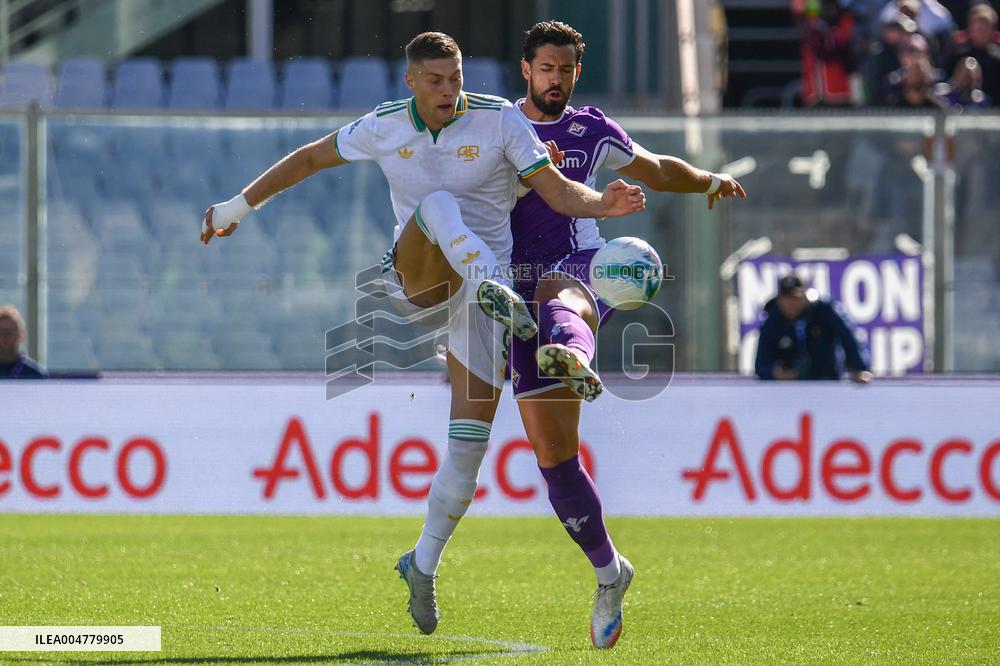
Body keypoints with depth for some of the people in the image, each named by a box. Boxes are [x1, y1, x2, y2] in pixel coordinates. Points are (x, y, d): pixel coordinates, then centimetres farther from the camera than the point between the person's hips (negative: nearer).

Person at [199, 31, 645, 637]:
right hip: (416, 274, 1)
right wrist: (239, 206, 21)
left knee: (473, 433, -7)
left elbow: (557, 190, -11)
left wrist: (603, 203, -32)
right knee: (438, 203, -33)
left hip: (487, 267, 0)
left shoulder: (499, 120, -6)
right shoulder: (385, 127, 2)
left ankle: (424, 564, 7)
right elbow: (309, 159, 16)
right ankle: (496, 290, -58)